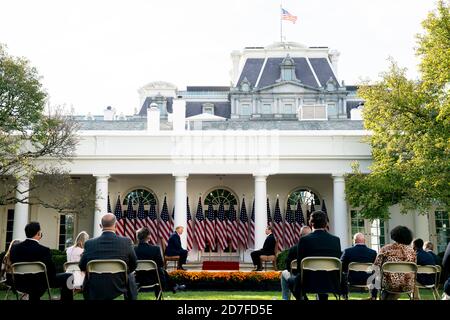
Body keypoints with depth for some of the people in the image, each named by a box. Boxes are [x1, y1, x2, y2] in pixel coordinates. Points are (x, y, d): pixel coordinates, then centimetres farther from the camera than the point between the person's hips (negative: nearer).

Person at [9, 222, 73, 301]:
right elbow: (52, 272, -16)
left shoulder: (14, 248, -9)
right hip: (40, 285, -5)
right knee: (67, 277, 9)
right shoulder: (44, 250, -24)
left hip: (20, 285, 6)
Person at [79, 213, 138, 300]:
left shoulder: (89, 243, -10)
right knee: (131, 276, 30)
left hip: (94, 293, 1)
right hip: (119, 289, -1)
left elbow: (82, 267, 4)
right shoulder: (126, 242, -12)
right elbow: (133, 266, 1)